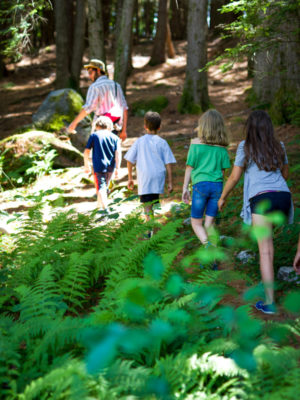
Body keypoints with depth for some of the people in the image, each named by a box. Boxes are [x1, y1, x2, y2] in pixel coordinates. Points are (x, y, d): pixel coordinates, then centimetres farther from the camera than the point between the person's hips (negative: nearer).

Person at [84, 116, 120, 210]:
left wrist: (86, 165, 13)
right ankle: (100, 204, 41)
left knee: (100, 188, -7)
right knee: (105, 186, 23)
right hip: (110, 167, 4)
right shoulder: (115, 137, 8)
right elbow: (117, 153, -3)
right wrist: (117, 168, -4)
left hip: (98, 166, -4)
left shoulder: (94, 135, 4)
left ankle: (104, 207, -24)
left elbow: (86, 151, 2)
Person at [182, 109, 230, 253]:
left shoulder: (196, 143, -2)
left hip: (200, 184, -3)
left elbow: (190, 167, -1)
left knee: (196, 222, 8)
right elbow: (223, 170, 6)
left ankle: (208, 244, -19)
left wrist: (185, 187, 7)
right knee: (209, 223, 10)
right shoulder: (222, 147, 5)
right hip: (217, 185, 3)